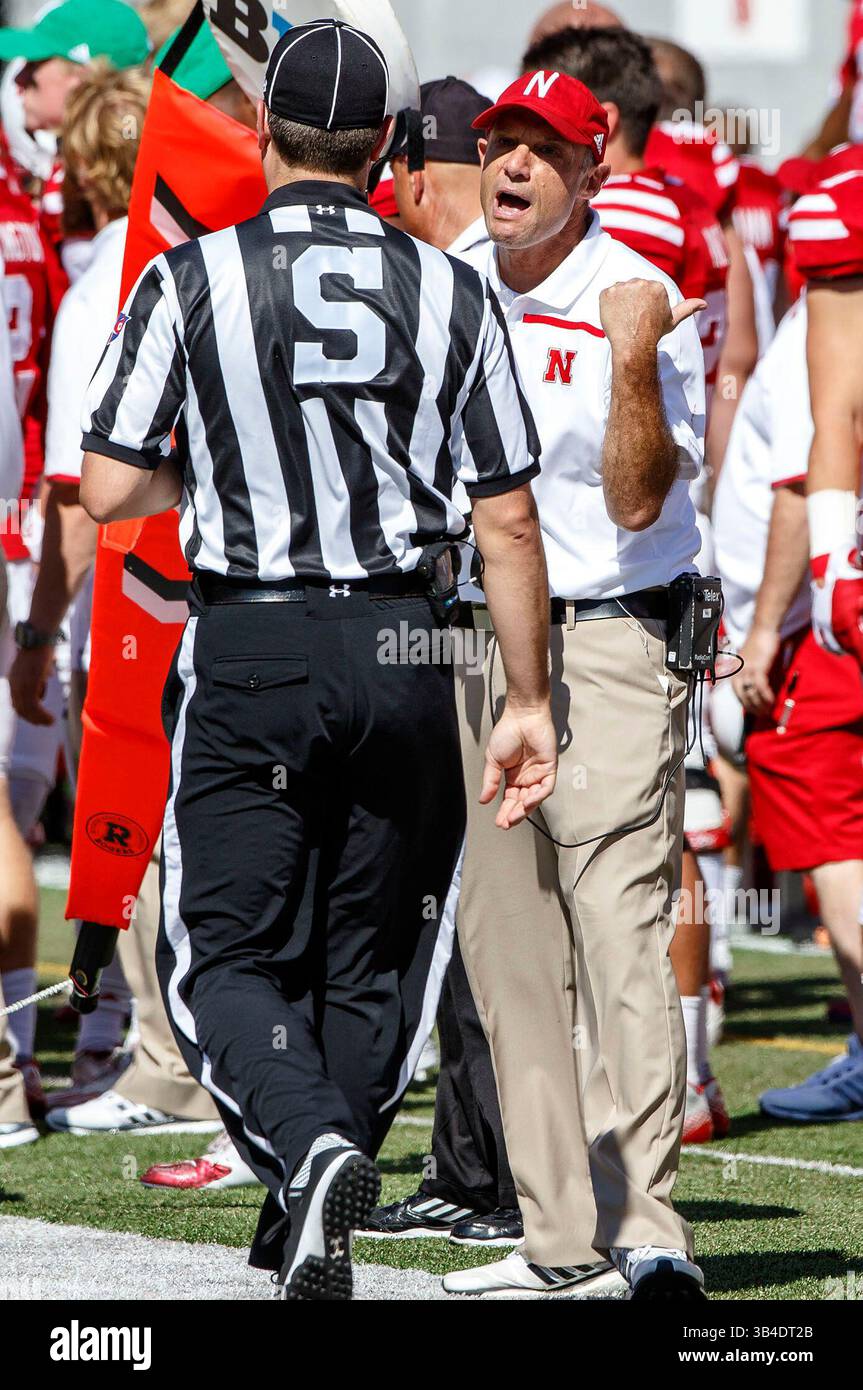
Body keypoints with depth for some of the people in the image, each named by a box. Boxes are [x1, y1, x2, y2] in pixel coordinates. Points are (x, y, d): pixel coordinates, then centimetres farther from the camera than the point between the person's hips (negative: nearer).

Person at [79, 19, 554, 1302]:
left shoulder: (192, 280, -5)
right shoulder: (450, 293, 0)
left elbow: (108, 492, -5)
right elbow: (509, 521, 1)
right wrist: (529, 701, 8)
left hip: (250, 652, -2)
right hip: (402, 646, 2)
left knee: (228, 955, 4)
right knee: (371, 956, 14)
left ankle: (311, 1144, -22)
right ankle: (310, 1225, 15)